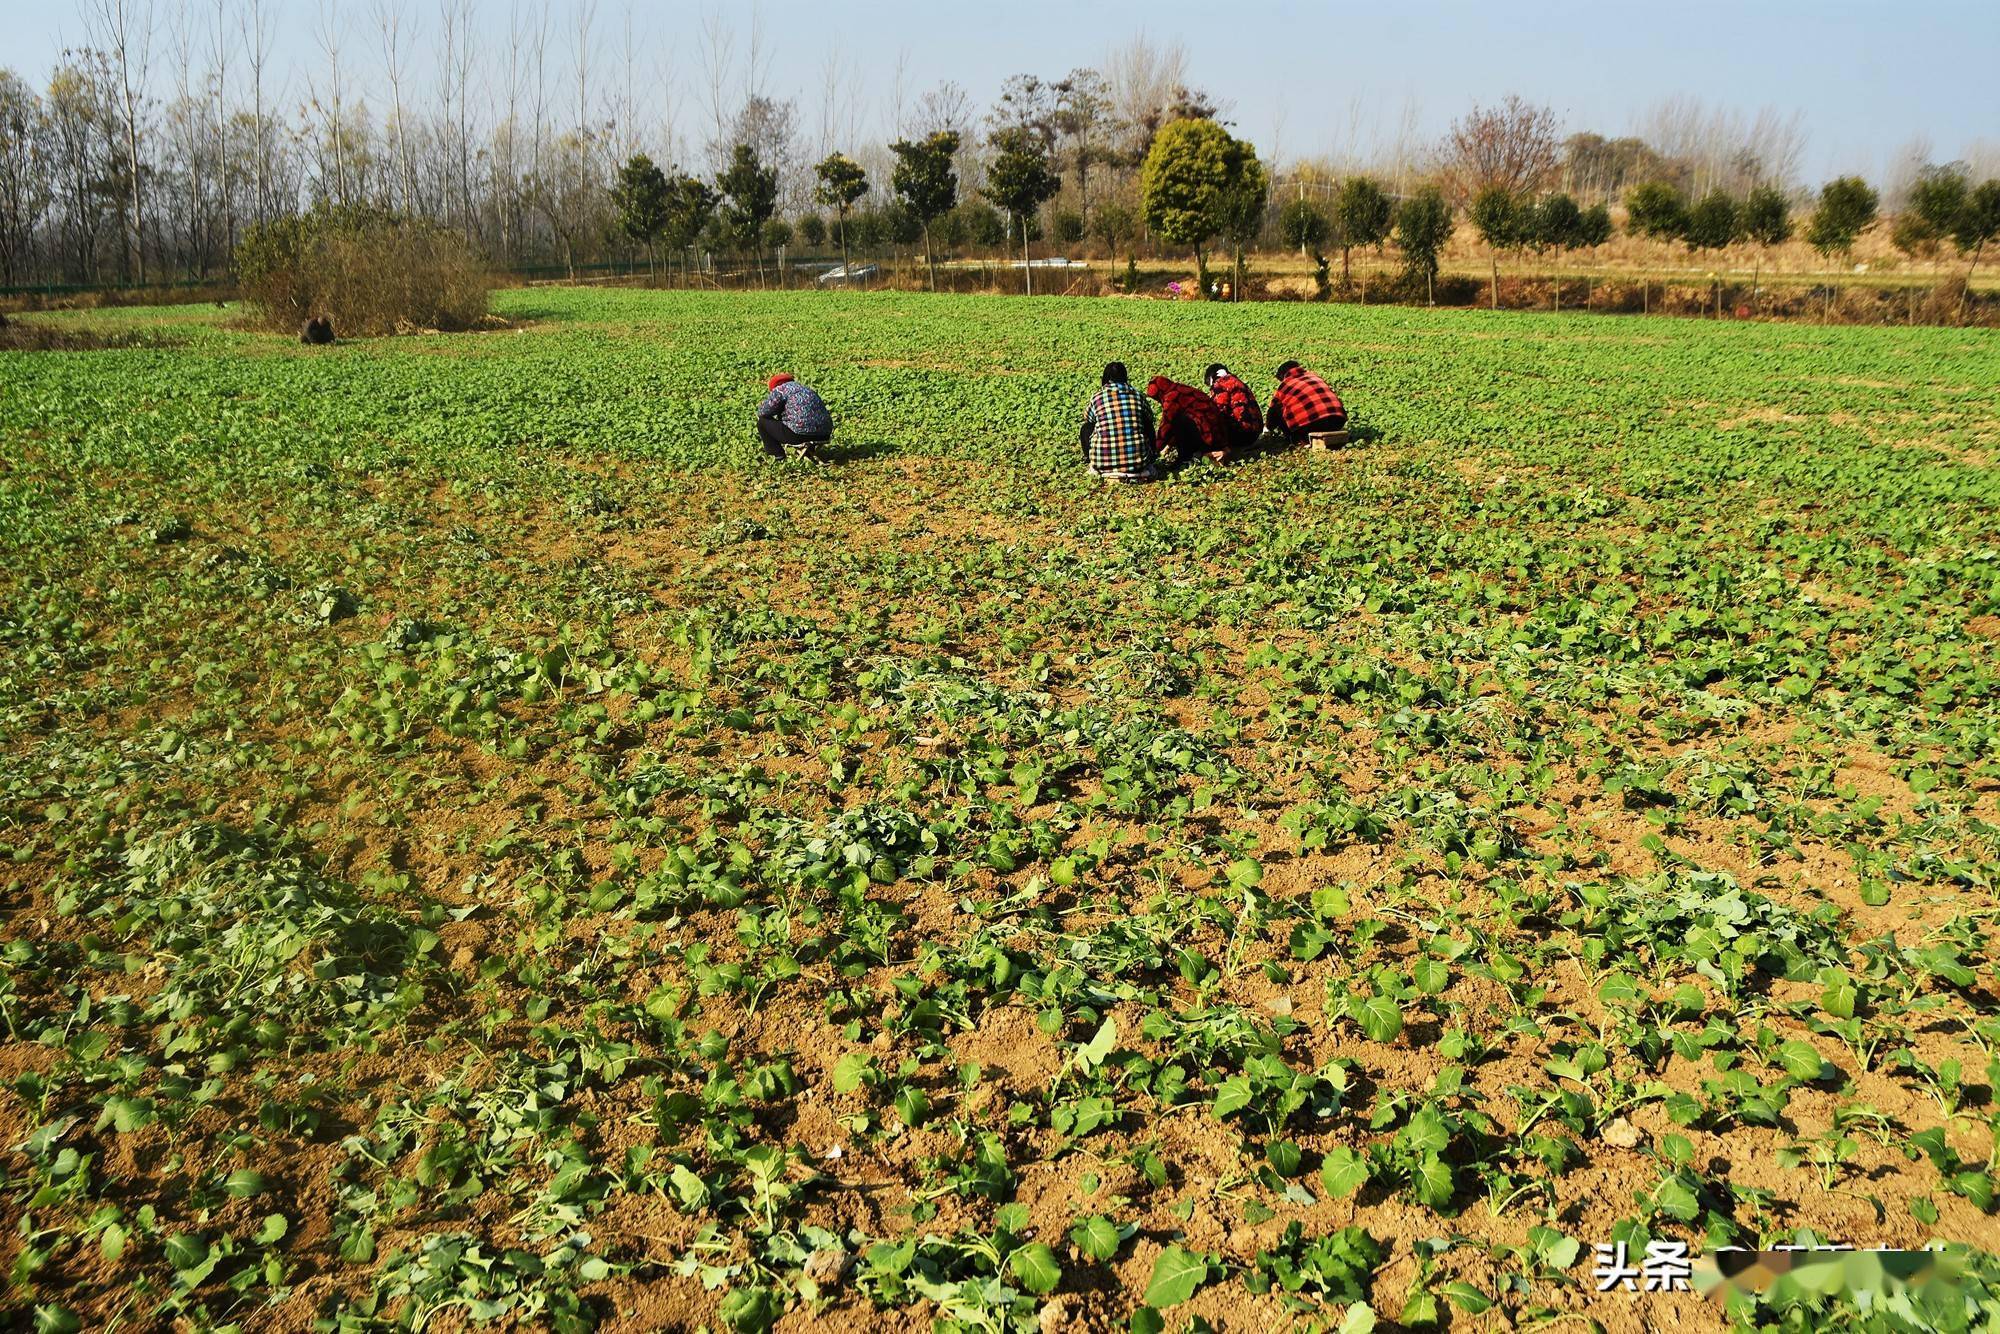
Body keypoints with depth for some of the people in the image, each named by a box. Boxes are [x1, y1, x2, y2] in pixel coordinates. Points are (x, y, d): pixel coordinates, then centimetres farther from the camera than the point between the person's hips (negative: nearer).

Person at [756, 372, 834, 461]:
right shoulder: (807, 388, 23)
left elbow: (763, 412, 2)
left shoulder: (780, 390, 0)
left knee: (762, 421, 11)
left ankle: (776, 453, 14)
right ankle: (809, 450, 24)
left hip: (801, 436, -8)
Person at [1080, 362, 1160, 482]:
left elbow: (1088, 422, 16)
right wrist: (1154, 455, 29)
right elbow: (1149, 429, 16)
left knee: (1086, 427, 24)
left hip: (1105, 463, 0)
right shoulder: (1138, 396, 5)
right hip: (1138, 462, 0)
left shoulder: (1097, 398, 0)